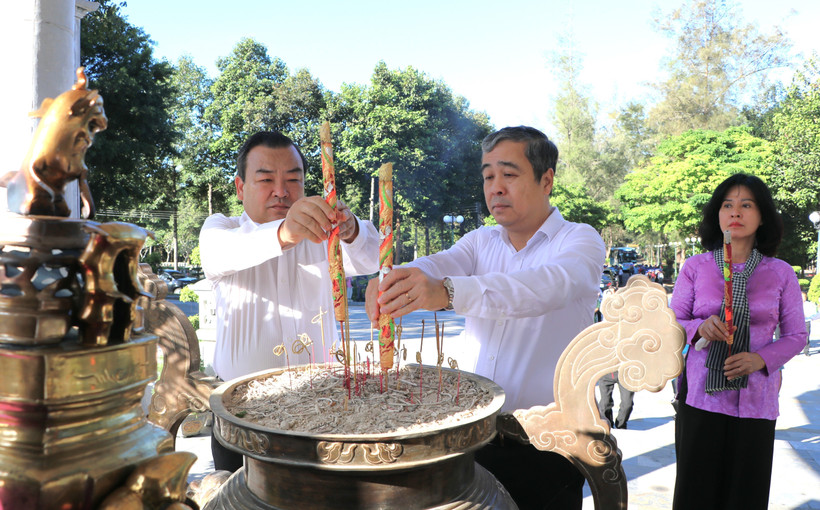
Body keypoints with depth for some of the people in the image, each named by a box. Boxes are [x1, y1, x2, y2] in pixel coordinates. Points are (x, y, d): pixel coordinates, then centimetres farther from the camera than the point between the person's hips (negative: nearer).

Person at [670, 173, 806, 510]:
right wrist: (700, 327, -17)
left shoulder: (780, 273, 4)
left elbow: (796, 335, 8)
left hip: (755, 399, 1)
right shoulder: (696, 267, 3)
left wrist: (760, 359, -11)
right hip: (700, 394, 0)